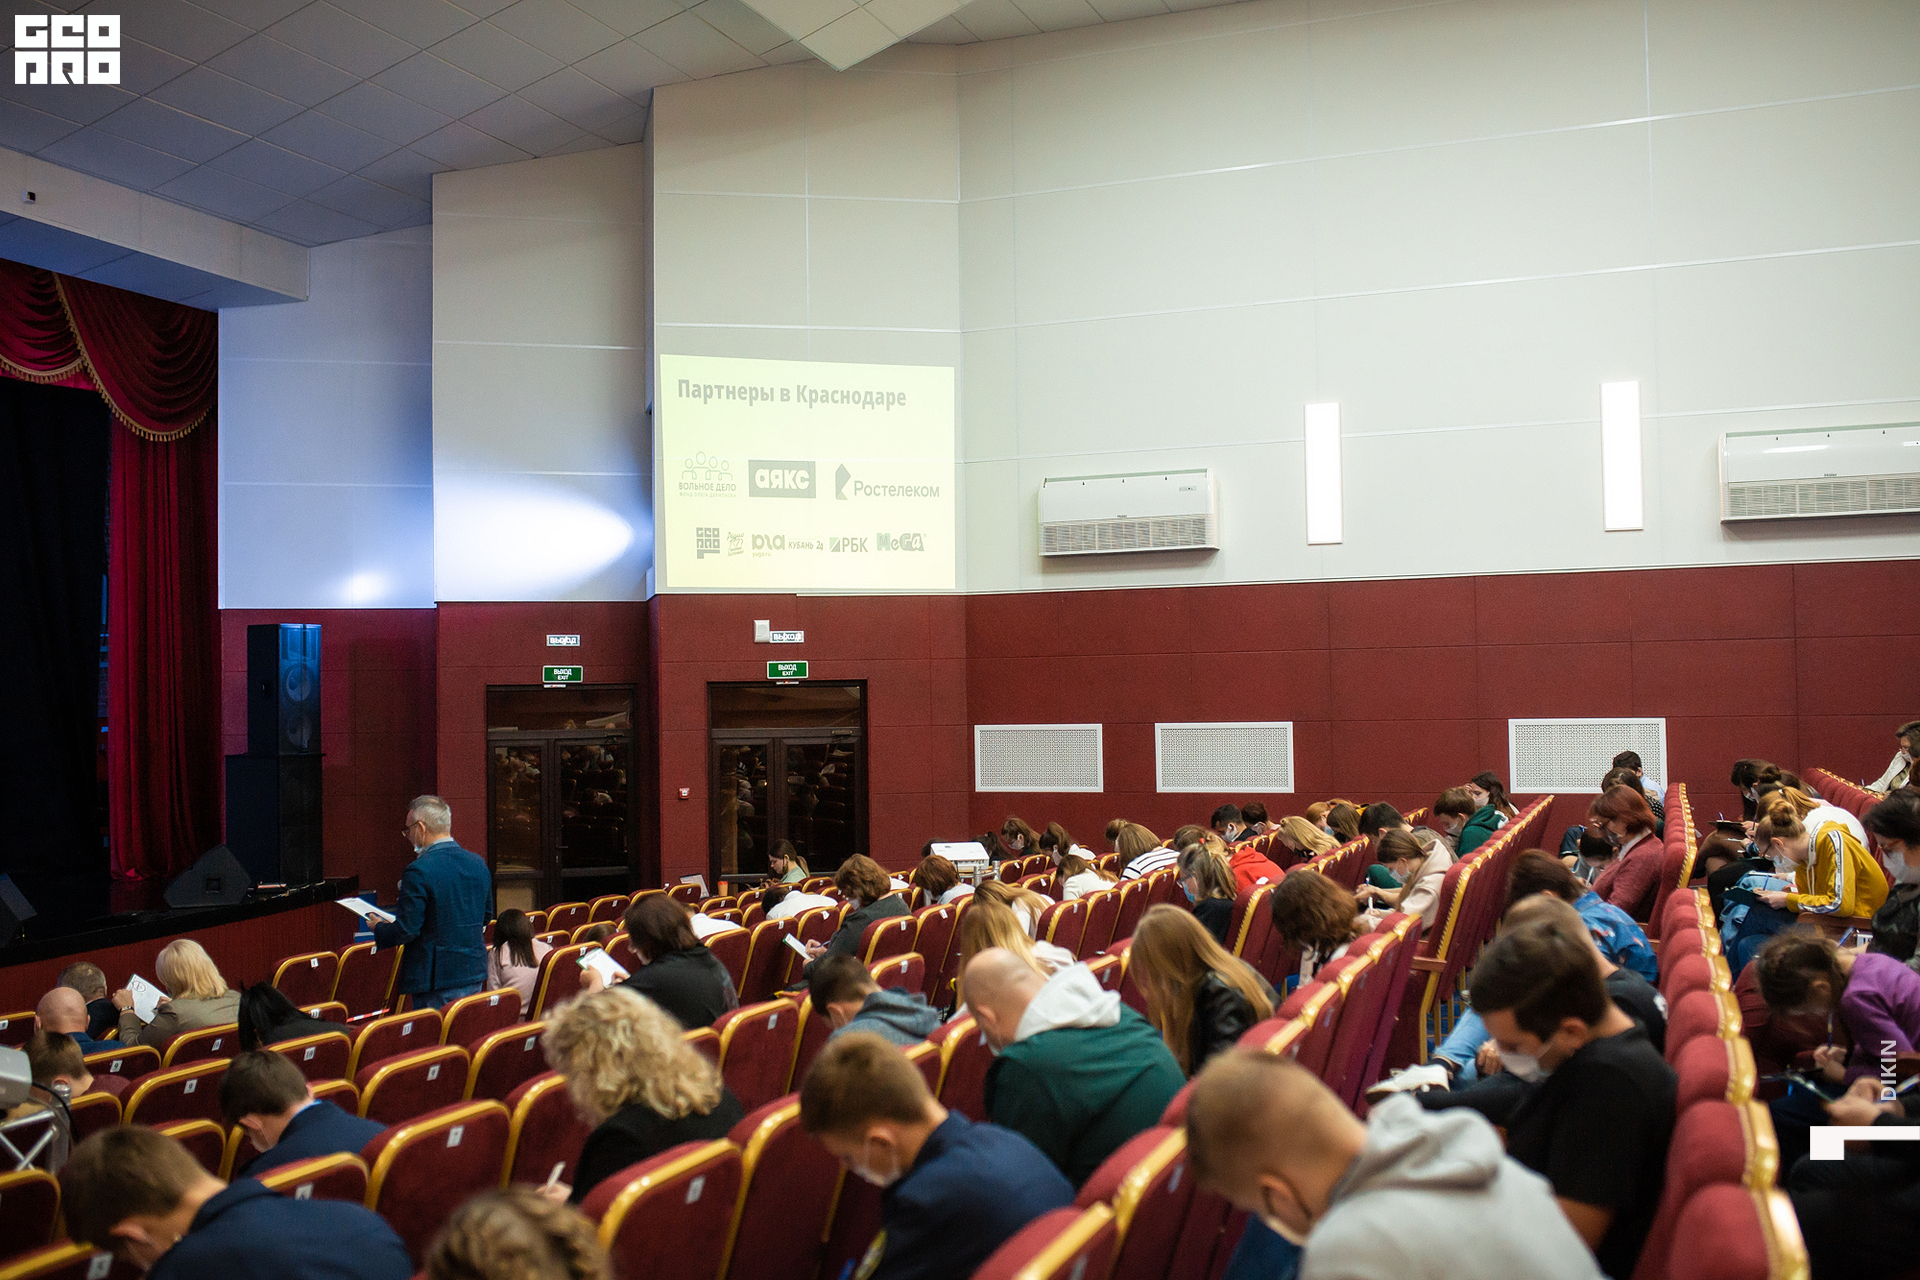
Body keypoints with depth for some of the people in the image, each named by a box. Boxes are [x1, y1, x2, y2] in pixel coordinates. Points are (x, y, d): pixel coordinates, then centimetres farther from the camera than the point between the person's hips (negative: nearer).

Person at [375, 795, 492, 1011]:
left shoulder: (419, 871, -16)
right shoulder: (479, 864, 7)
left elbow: (405, 930, -15)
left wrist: (378, 928, 4)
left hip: (437, 979, -7)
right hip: (475, 974, 7)